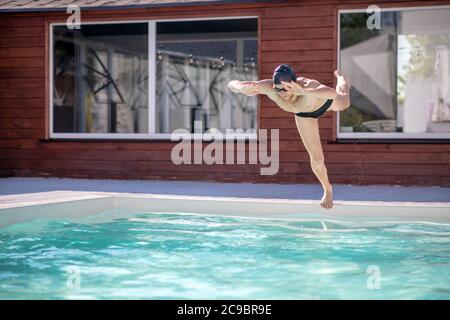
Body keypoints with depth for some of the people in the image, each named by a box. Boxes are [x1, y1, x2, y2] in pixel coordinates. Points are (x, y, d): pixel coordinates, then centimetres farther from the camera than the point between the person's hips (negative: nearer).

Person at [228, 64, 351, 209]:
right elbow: (232, 84, -41)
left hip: (325, 102, -2)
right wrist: (243, 88, -66)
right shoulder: (268, 87, -43)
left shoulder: (309, 85, -53)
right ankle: (327, 190, 38)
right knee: (316, 159, 6)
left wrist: (304, 92, -88)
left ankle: (339, 77, 70)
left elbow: (333, 93, -73)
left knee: (344, 103, 35)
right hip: (305, 114, 2)